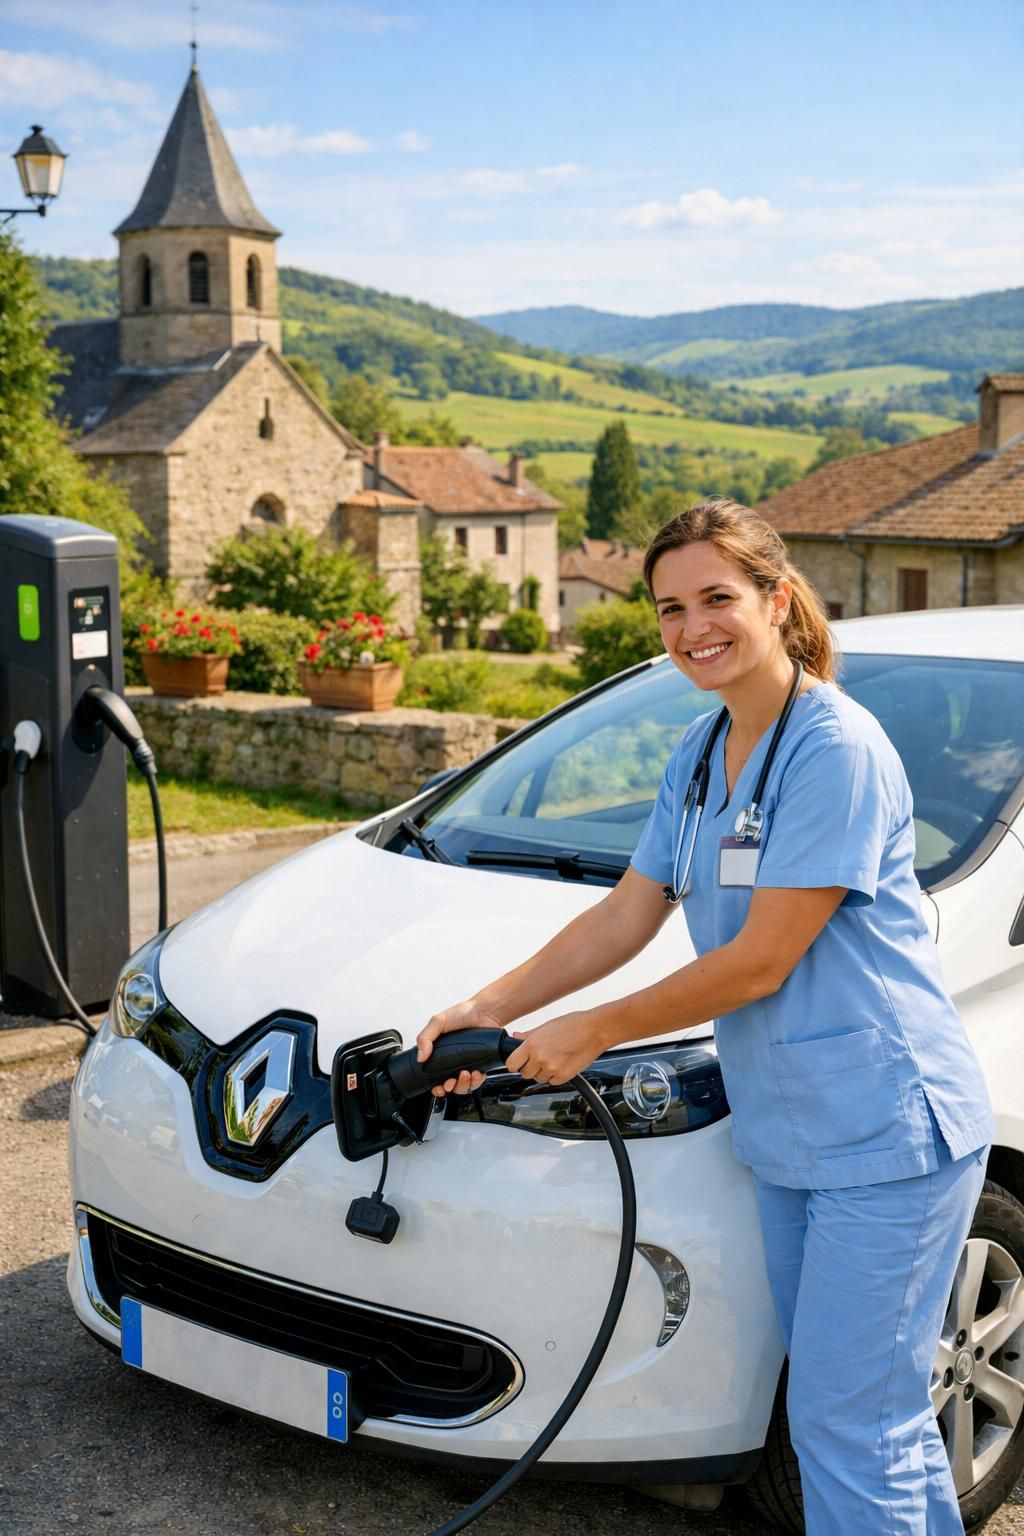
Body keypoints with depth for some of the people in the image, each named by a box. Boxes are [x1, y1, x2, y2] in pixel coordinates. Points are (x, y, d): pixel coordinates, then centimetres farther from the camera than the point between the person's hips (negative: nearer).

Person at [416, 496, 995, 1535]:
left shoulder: (836, 748, -18)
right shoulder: (699, 753, 9)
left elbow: (762, 962, -19)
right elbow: (626, 916, 11)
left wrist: (591, 1034, -11)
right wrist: (487, 1008, 3)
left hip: (888, 1135, -8)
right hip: (785, 1136, 8)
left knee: (847, 1428, -1)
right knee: (861, 1410, 17)